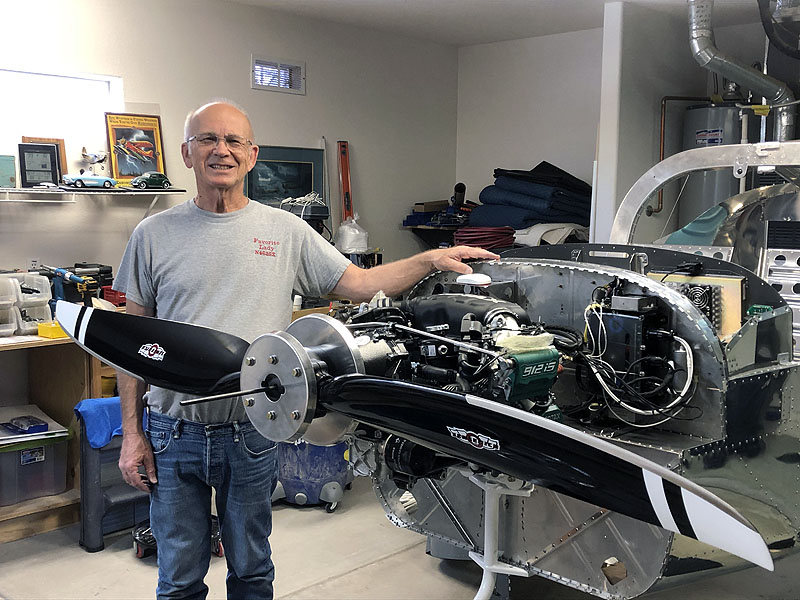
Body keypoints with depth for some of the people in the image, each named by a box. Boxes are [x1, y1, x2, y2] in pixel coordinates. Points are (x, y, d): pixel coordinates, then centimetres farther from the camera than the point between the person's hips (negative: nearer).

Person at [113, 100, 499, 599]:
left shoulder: (286, 231, 1)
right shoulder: (154, 235, 1)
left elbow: (362, 285, 2)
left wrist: (430, 260, -12)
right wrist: (132, 432, 1)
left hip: (253, 432, 0)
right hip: (173, 434, 0)